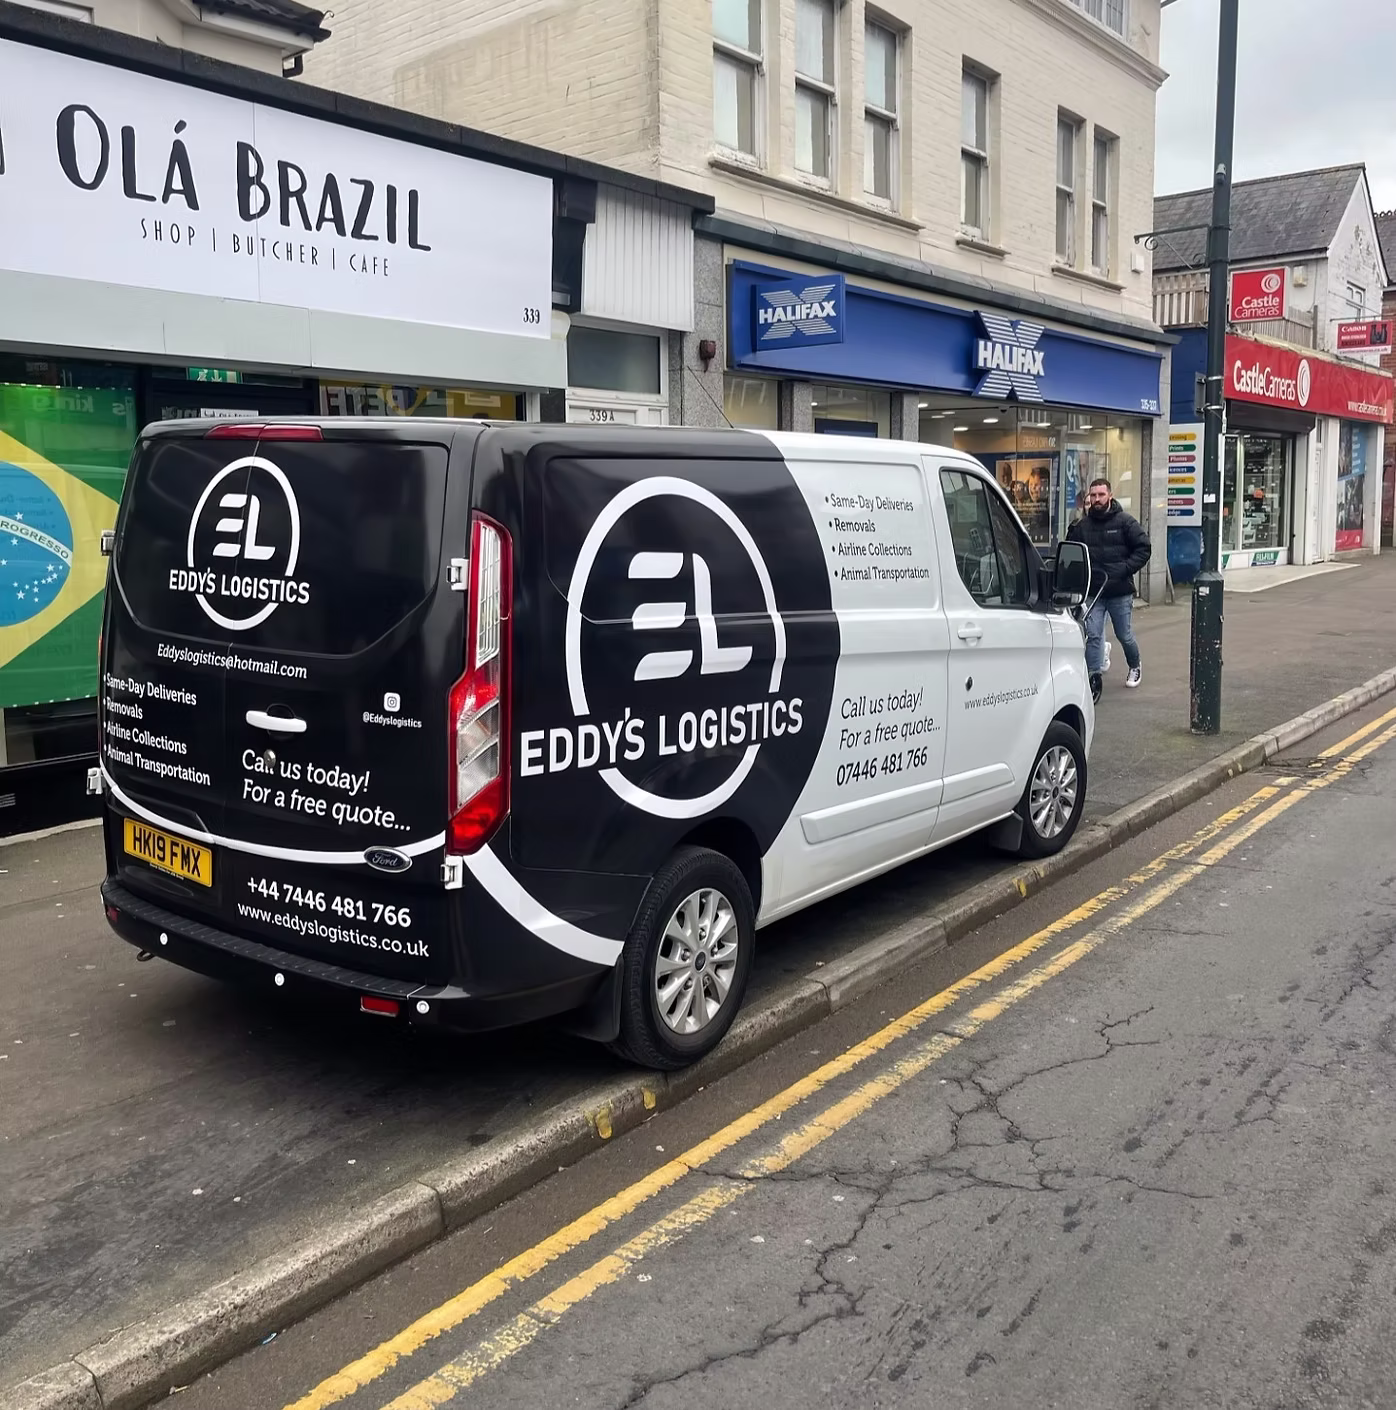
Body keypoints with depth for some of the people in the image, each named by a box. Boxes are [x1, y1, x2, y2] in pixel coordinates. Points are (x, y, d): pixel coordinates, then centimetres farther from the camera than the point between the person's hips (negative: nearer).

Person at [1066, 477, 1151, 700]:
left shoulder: (1125, 522, -3)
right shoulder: (1081, 526, 4)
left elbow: (1144, 548, -3)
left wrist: (1124, 569, -14)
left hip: (1120, 592, -2)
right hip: (1092, 592, 2)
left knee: (1124, 636, 11)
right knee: (1093, 635, -6)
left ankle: (1135, 667, 38)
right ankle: (1093, 678, -4)